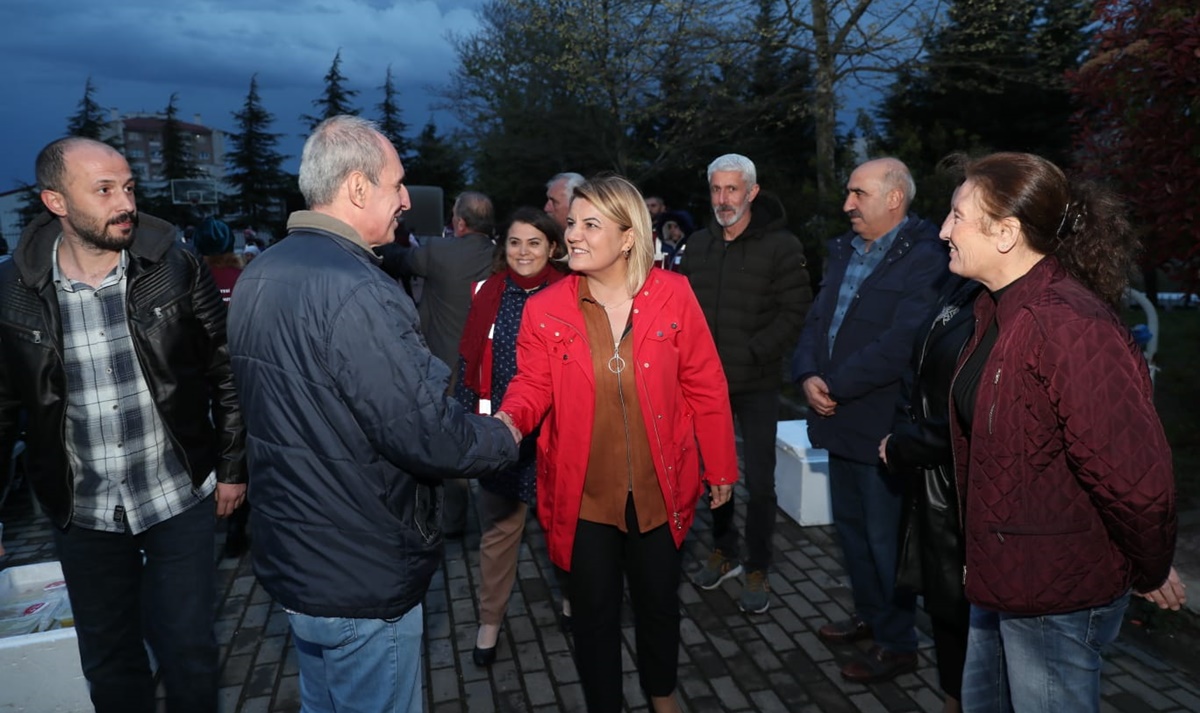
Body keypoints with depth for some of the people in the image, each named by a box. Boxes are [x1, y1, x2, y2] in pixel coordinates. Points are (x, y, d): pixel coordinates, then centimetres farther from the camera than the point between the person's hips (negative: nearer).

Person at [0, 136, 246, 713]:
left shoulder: (176, 266, -10)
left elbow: (226, 373, -3)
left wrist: (232, 467, -1)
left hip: (180, 498, -1)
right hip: (83, 514, 2)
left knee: (189, 654, 10)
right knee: (108, 664, 18)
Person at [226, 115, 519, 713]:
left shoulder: (259, 275, 4)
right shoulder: (354, 290, -26)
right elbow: (428, 436, -28)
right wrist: (506, 440, -8)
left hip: (288, 557, 9)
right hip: (361, 580, -9)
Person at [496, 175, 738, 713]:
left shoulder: (673, 295, -8)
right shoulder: (545, 309, -6)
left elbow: (705, 386, -3)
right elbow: (533, 386, -4)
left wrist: (720, 467, 1)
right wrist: (508, 420, -27)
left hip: (659, 487, 1)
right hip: (583, 491, 0)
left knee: (659, 599, 20)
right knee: (595, 610, 13)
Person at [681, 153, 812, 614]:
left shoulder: (780, 245, -9)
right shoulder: (698, 245, 8)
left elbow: (795, 311, -12)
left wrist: (752, 354, -17)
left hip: (757, 384, -4)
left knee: (759, 481, 1)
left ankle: (757, 571, 19)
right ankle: (724, 551, 35)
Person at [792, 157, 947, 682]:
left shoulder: (924, 260, -15)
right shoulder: (844, 252, 11)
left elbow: (900, 345, -25)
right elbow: (816, 320, 8)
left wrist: (835, 386, -18)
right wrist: (808, 376, -10)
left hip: (883, 425, -8)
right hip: (842, 419, 8)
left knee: (885, 537, 5)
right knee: (850, 525, 19)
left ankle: (898, 643, 24)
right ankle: (869, 614, 39)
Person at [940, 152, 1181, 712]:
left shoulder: (1072, 329, -27)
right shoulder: (998, 309, 5)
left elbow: (1135, 476, -25)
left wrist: (1151, 571, -10)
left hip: (1058, 596, -9)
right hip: (1002, 580, 9)